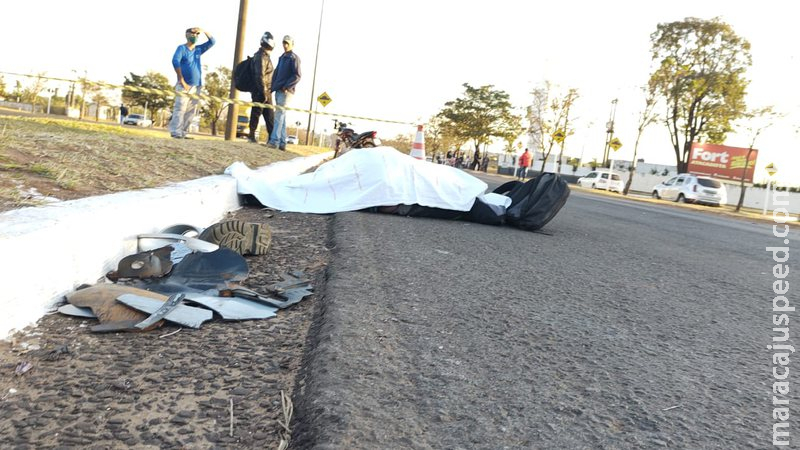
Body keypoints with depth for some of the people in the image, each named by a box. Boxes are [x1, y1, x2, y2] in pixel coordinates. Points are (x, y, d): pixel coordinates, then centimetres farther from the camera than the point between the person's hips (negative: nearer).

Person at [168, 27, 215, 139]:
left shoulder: (198, 49, 18)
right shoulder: (182, 48, 2)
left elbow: (212, 42, 20)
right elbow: (175, 61, -12)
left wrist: (204, 31, 4)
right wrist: (181, 80, -20)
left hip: (196, 86, 6)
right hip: (184, 85, -5)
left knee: (190, 112, 1)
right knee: (180, 109, -12)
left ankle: (183, 132, 3)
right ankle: (176, 132, -17)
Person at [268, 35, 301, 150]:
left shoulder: (294, 58, -2)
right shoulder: (282, 57, 23)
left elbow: (297, 76, -12)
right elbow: (276, 73, 24)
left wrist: (286, 87, -18)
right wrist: (273, 86, 11)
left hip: (286, 91, -8)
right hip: (278, 91, 8)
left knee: (279, 115, -15)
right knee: (281, 117, 7)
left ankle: (274, 141, -19)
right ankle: (282, 143, 9)